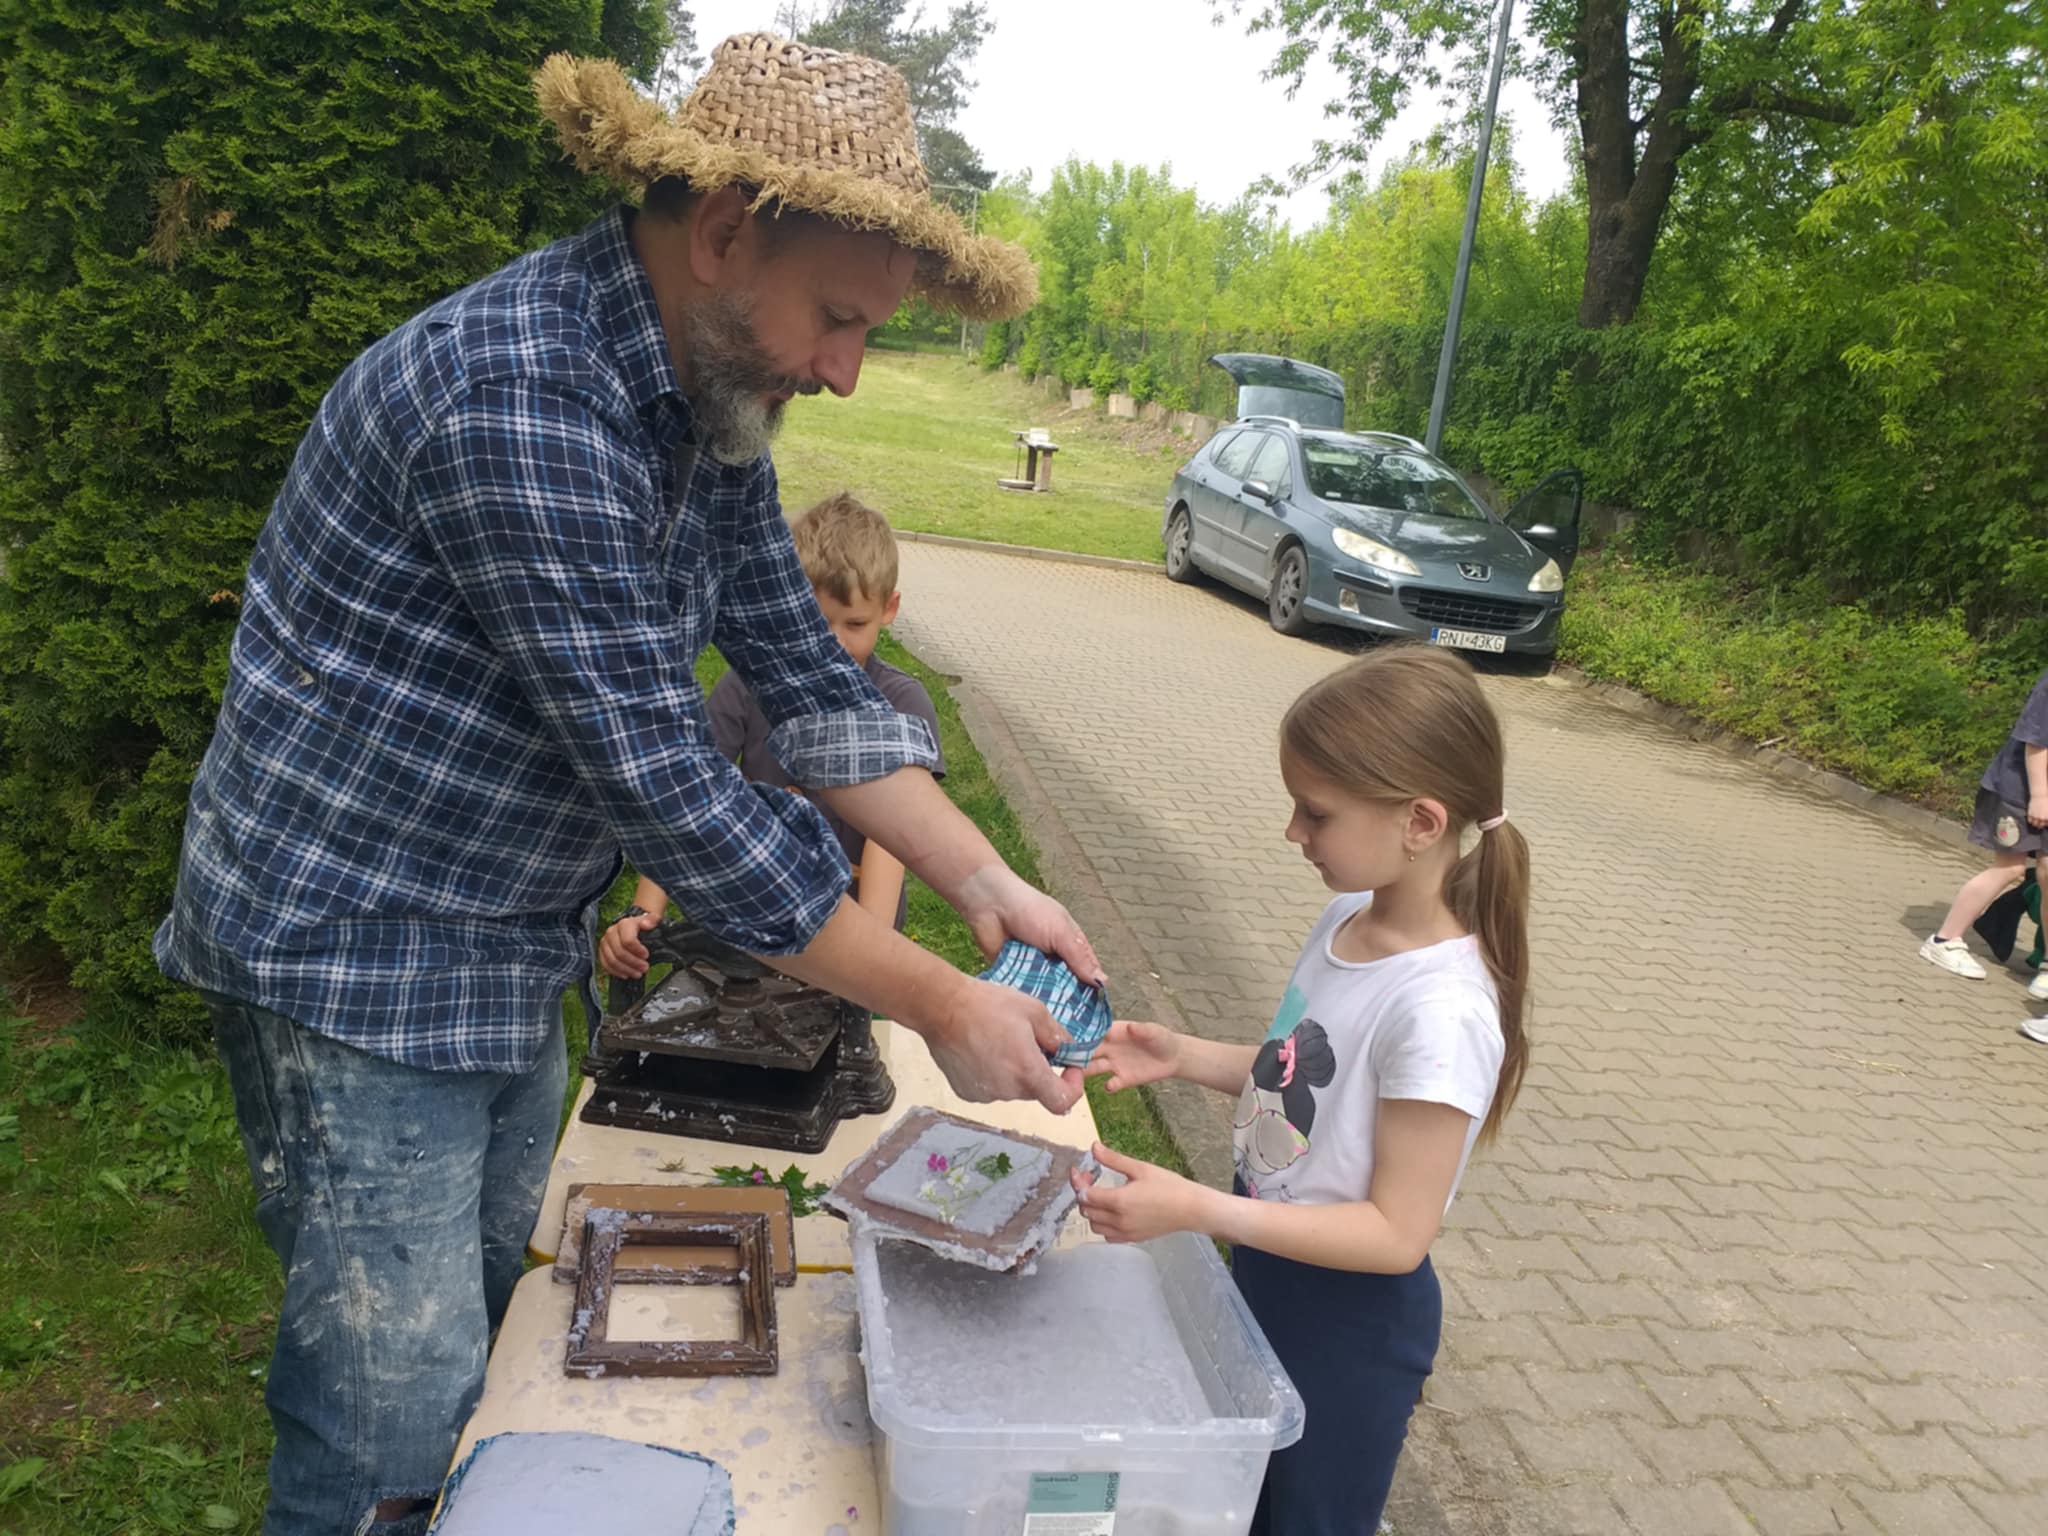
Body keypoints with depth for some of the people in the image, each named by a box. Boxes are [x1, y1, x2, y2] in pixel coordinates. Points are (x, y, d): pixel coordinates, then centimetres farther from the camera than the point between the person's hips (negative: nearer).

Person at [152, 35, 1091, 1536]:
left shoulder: (713, 401, 0)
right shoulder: (515, 398, -29)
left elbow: (812, 678, 2)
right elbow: (664, 780, -30)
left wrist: (990, 883, -7)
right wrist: (940, 1008, -24)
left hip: (516, 954, 9)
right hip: (356, 960, -8)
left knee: (489, 1319, 24)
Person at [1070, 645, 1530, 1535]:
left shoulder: (1439, 1010, -31)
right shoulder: (1350, 918, -7)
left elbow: (1397, 1232, -26)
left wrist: (1197, 1210, -32)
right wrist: (1184, 1057, -6)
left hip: (1350, 1316, -7)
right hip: (1266, 1270, 7)